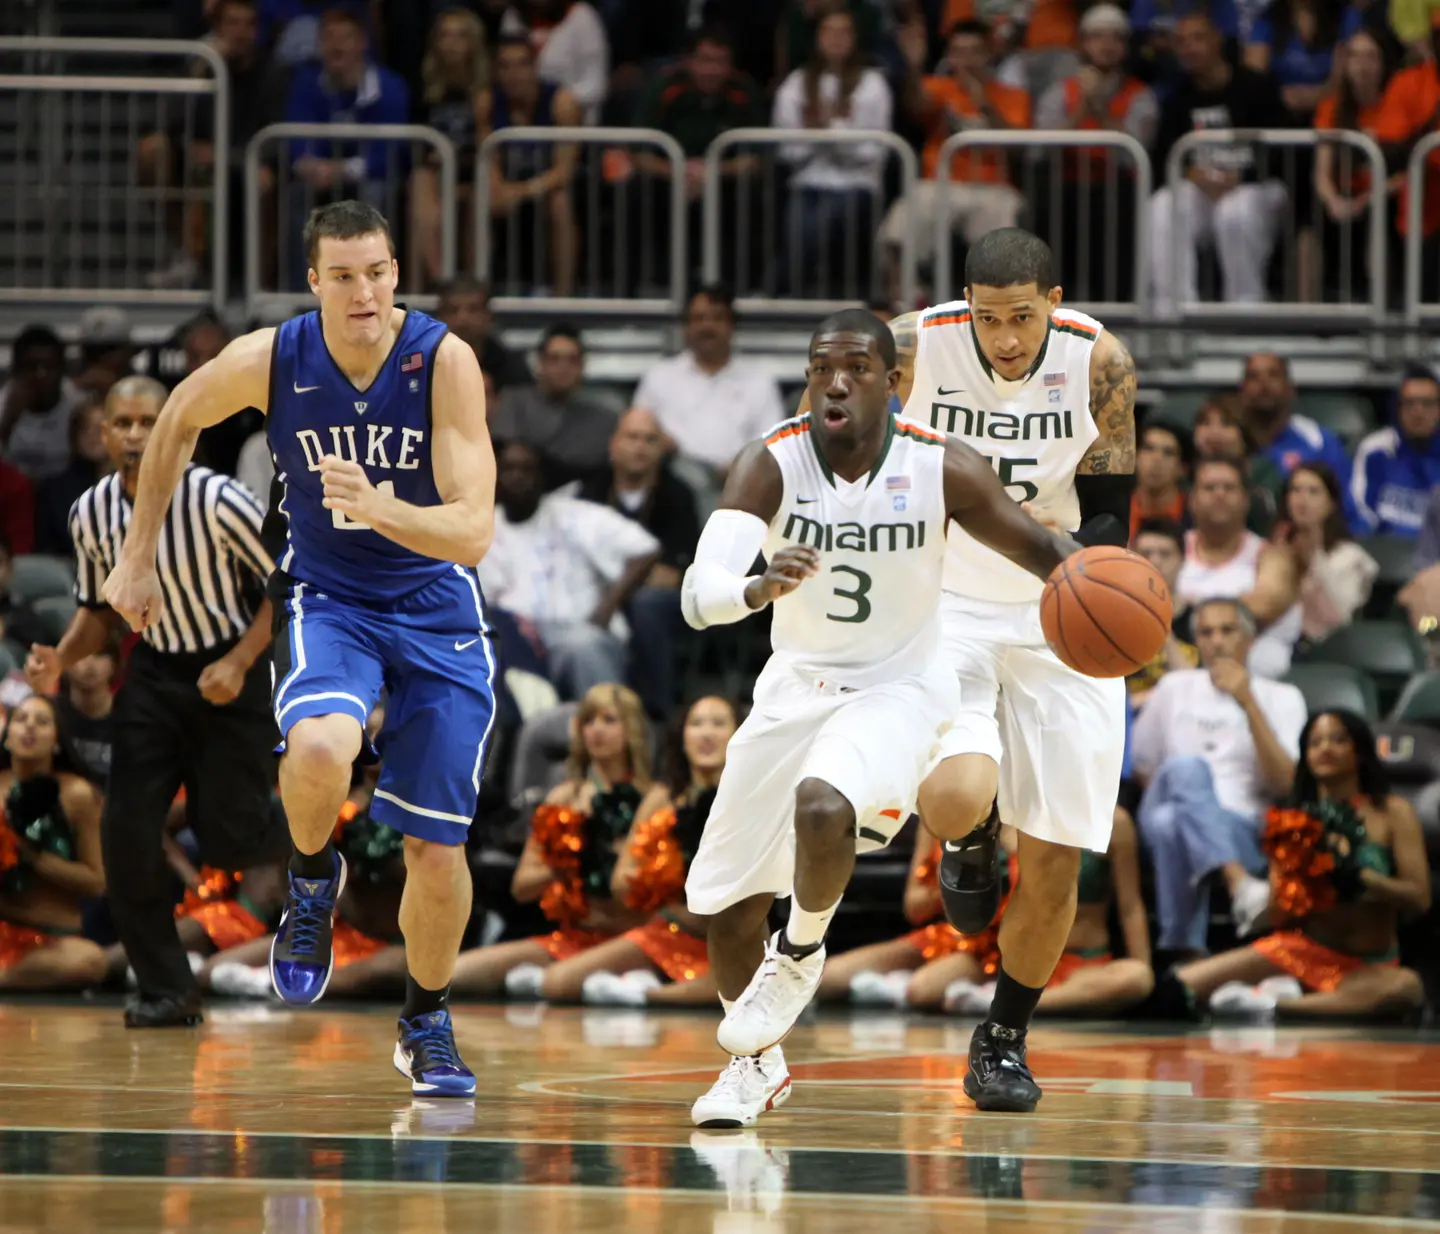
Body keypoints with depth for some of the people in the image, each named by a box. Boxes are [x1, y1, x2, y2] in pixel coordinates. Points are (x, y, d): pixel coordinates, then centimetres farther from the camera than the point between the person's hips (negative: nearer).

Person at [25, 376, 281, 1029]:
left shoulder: (217, 499, -22)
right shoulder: (91, 514, -6)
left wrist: (238, 663, -22)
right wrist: (60, 660, -10)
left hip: (228, 676, -4)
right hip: (155, 673, 4)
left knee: (228, 841, -6)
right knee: (127, 831, -9)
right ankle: (167, 991, 2)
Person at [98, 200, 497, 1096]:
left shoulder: (444, 361, -21)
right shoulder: (269, 361, -16)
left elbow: (473, 532, -26)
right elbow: (179, 420, 7)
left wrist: (382, 510, -45)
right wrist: (139, 558, 10)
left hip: (435, 611, 0)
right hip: (327, 598, 0)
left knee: (437, 848, 2)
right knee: (320, 750, -33)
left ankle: (428, 1022, 28)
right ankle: (313, 879, 1)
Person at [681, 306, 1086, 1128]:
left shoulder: (943, 470, -18)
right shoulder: (772, 465, -18)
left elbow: (1043, 551, -6)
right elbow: (699, 597, -31)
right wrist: (762, 587, -54)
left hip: (899, 687, -3)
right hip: (798, 686, 3)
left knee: (823, 807, -33)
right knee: (727, 897, 7)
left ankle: (800, 955, -2)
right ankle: (758, 1061, 34)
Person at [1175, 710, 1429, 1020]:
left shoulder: (1392, 813, 0)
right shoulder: (1294, 817, 7)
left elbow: (1419, 898, -10)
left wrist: (1357, 876, -24)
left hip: (1371, 966, -2)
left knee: (1407, 987, -41)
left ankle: (1270, 1005, -37)